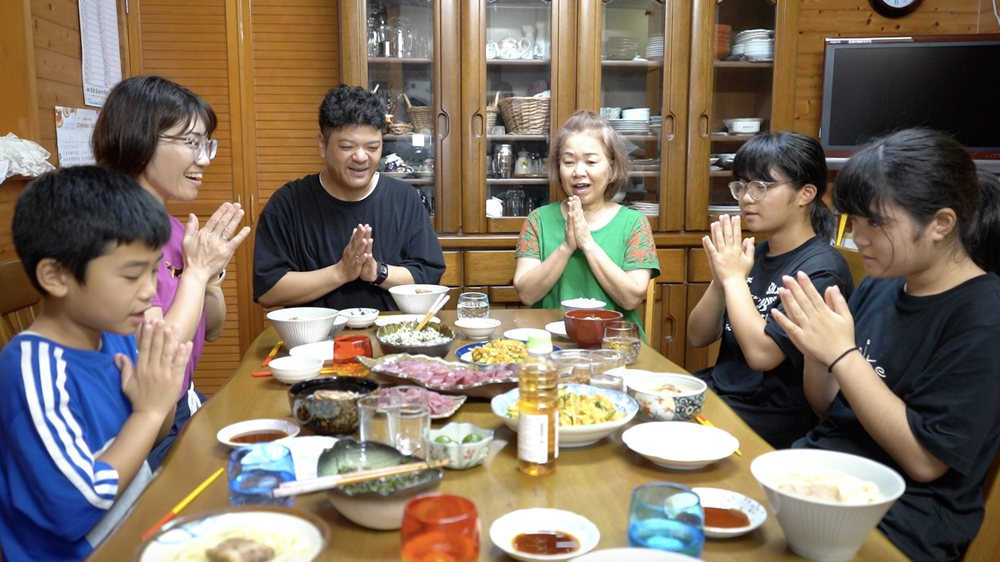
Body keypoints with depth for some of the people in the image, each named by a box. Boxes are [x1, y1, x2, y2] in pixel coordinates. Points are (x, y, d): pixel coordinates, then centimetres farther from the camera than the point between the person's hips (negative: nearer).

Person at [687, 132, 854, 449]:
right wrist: (720, 280, -10)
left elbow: (761, 354, -26)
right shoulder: (755, 255, 6)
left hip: (771, 421, -7)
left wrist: (734, 278, -16)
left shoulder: (821, 268, -16)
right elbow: (698, 337, 6)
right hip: (717, 390, 7)